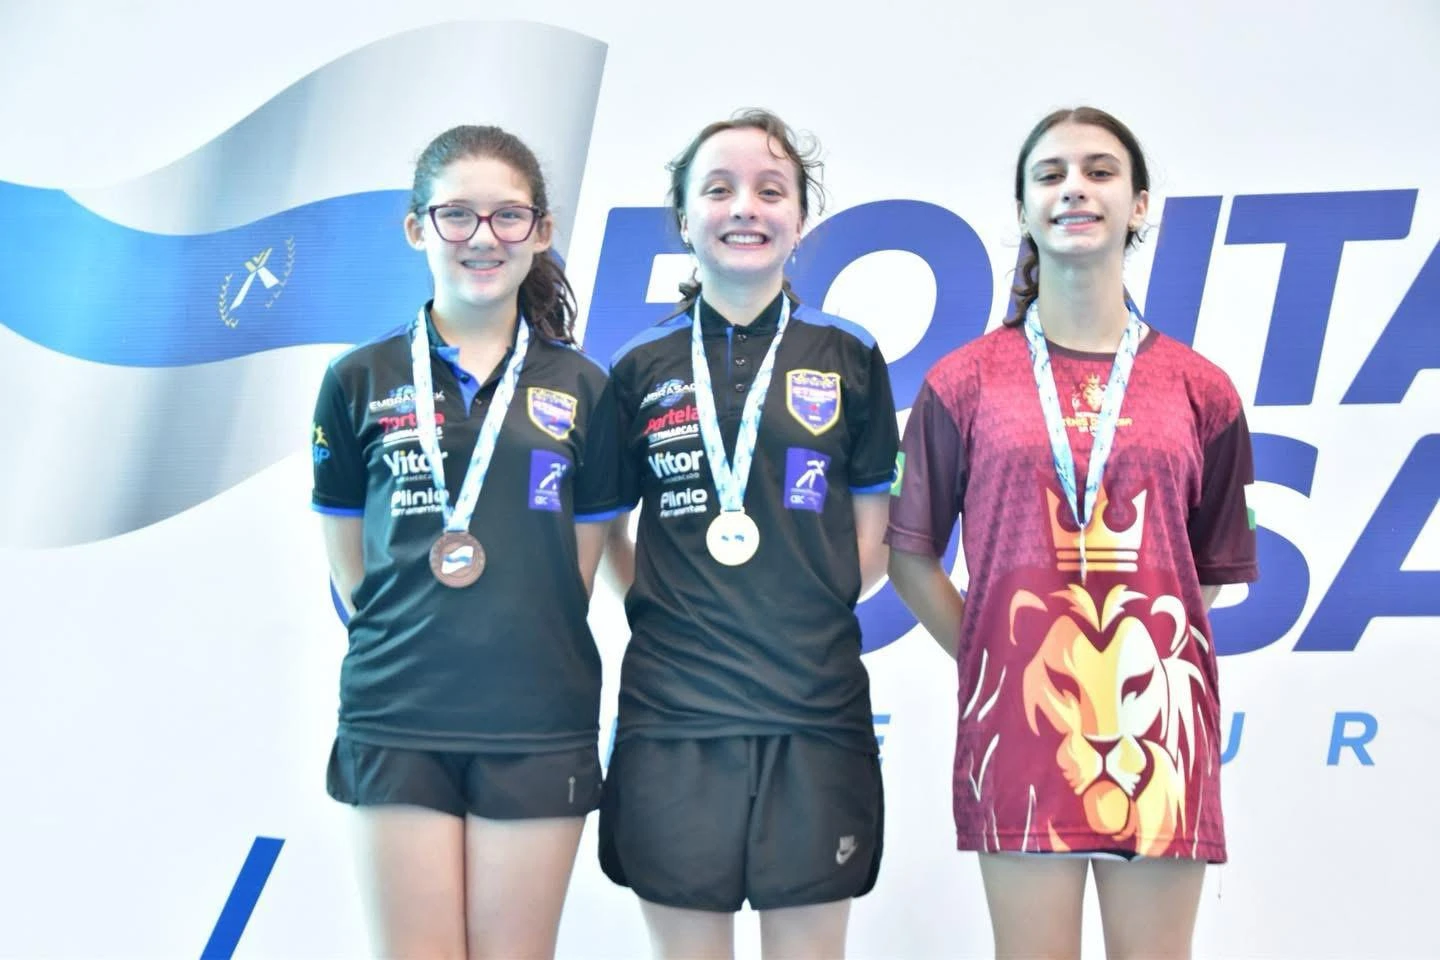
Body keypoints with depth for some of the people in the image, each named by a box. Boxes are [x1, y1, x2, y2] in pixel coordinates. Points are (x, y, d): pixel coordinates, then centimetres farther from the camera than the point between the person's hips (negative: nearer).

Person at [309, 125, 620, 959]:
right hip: (397, 718, 0)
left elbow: (580, 566, 7)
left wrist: (529, 651, 2)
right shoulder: (360, 382, 2)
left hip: (538, 723, 0)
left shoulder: (583, 389, 3)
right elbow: (350, 563, 8)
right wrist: (404, 641, 4)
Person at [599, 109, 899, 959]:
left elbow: (873, 536, 8)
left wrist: (815, 605, -2)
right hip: (672, 712, 1)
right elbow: (604, 529, 12)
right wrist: (658, 604, 0)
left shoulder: (849, 360, 5)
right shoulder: (643, 369, 7)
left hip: (816, 713, 0)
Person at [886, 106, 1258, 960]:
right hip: (1020, 724, -1)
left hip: (1157, 722, 1)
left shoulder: (1198, 390, 5)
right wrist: (984, 656, 0)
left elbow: (1214, 567, 12)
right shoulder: (965, 382, 3)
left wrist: (1151, 646, 4)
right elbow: (911, 555, 7)